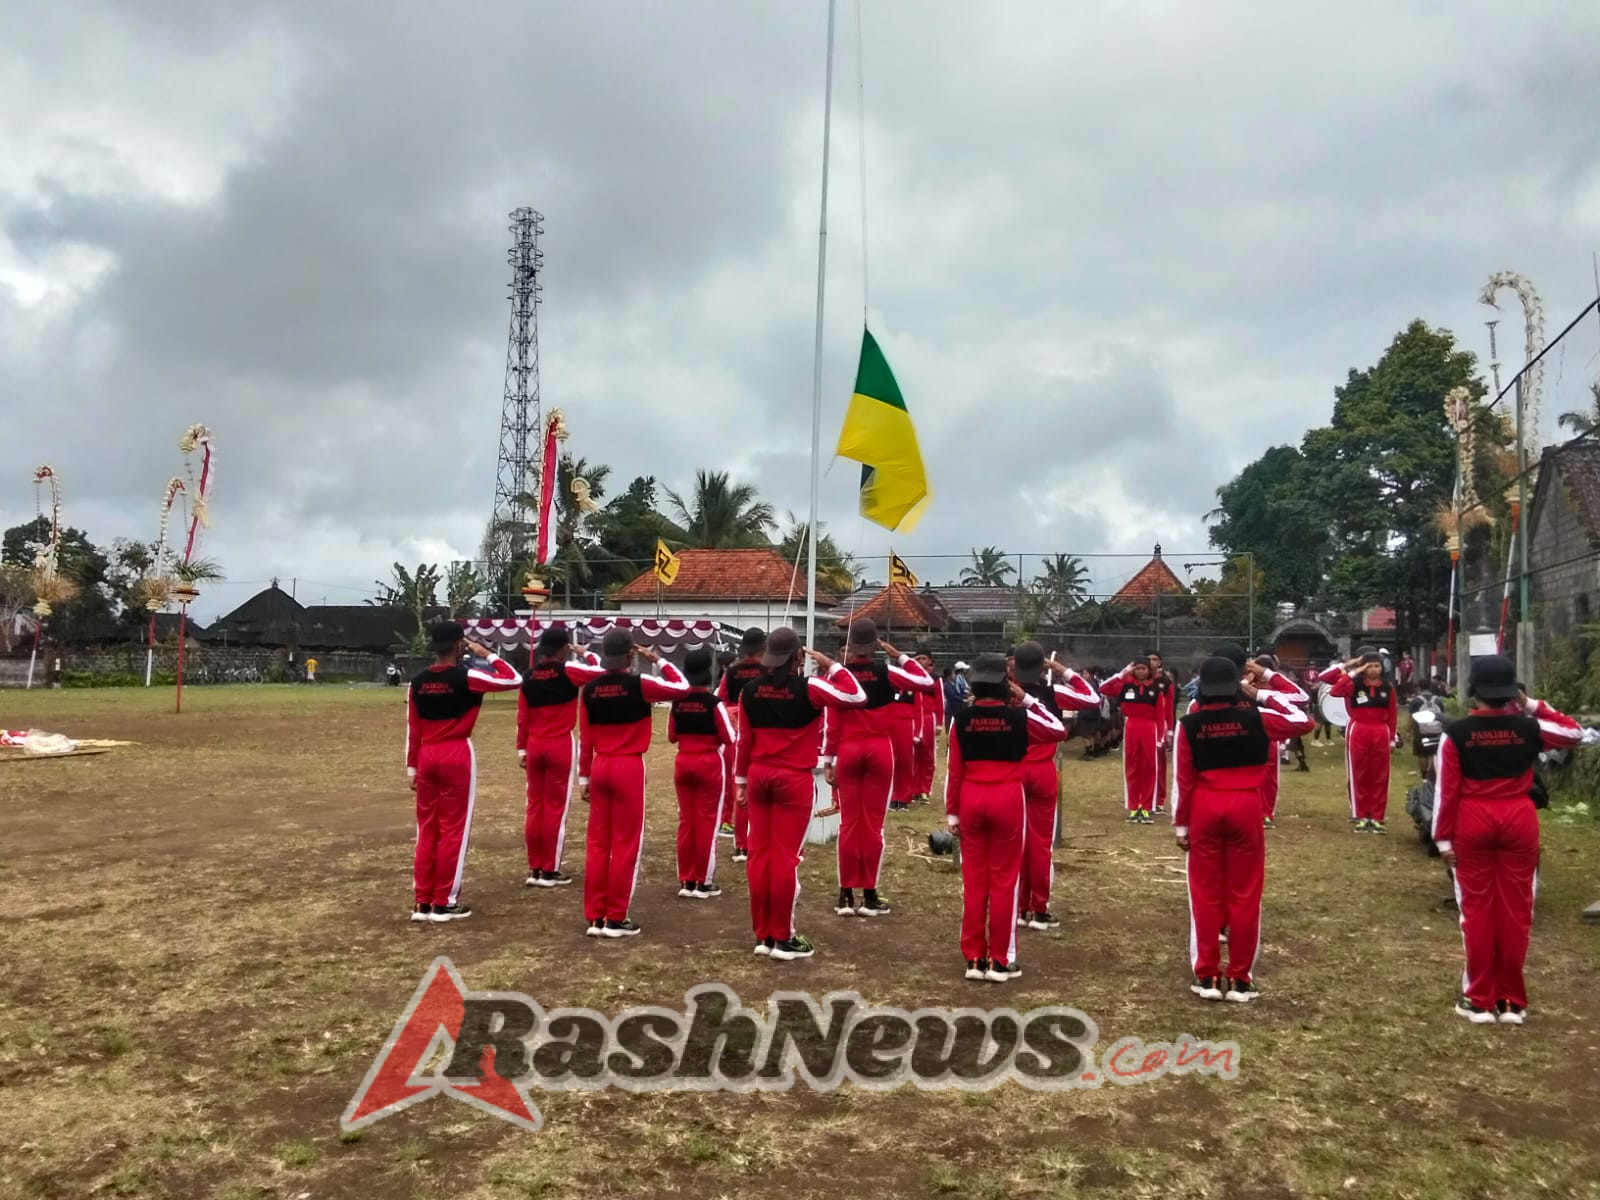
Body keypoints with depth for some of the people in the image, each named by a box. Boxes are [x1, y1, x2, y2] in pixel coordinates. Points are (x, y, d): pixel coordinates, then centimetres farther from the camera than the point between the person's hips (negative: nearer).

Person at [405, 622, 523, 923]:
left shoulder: (418, 681, 5)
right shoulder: (466, 677, -10)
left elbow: (412, 729, 7)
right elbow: (515, 680, -8)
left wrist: (412, 767, 14)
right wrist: (488, 655, 2)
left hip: (427, 756, 5)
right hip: (457, 755, -5)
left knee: (427, 829, 11)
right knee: (453, 829, 3)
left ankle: (422, 902, 15)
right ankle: (444, 902, 7)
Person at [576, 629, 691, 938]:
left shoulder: (590, 689, 3)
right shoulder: (639, 685, -11)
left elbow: (585, 738, 6)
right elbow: (683, 687, -2)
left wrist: (583, 777, 13)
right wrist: (658, 661, 7)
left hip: (600, 768, 5)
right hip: (629, 768, -5)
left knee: (598, 842, 10)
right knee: (625, 843, 3)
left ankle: (595, 917, 15)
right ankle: (616, 919, 6)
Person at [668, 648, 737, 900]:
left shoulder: (677, 702, 0)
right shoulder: (714, 702, -14)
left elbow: (672, 737, 10)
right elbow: (731, 738, -10)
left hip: (683, 763, 4)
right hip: (710, 765, -4)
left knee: (686, 821, 10)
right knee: (707, 822, 3)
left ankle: (686, 881, 14)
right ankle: (703, 882, 7)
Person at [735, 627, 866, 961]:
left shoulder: (751, 690, 2)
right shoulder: (809, 688, -12)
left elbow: (744, 740, 7)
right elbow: (857, 696, -11)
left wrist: (741, 780, 16)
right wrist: (830, 665, -2)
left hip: (759, 776, 5)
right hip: (795, 779, -5)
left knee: (759, 853, 9)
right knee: (786, 856, 0)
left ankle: (762, 935, 18)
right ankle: (783, 939, 8)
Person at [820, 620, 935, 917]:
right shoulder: (886, 671, -5)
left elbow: (832, 722, -2)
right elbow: (924, 679, 3)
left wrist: (828, 760, 4)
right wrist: (897, 654, 5)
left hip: (848, 751, 1)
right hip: (880, 749, -1)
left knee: (849, 822, 6)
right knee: (873, 823, 4)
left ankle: (846, 895, 9)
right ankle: (869, 896, 8)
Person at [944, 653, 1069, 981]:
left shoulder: (962, 718, -1)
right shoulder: (1019, 717, -7)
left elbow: (953, 768, 2)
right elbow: (1059, 730, 9)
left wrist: (952, 812, 9)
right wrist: (1028, 699, 7)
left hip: (971, 799, 2)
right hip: (1008, 799, -2)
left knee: (974, 878, 9)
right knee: (1003, 879, 6)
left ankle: (974, 958, 15)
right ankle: (1000, 960, 10)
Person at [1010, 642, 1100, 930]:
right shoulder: (1053, 693, -8)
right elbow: (1094, 699, -2)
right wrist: (1067, 673, 3)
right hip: (1043, 772, -2)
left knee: (1017, 839, 10)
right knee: (1042, 841, 5)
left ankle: (1019, 907, 16)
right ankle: (1039, 911, 10)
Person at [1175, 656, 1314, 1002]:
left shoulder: (1189, 724, -4)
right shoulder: (1255, 718, -5)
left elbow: (1182, 779, -4)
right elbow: (1302, 720, 8)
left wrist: (1181, 824, 4)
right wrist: (1262, 695, 9)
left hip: (1204, 808, 1)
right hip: (1246, 807, 0)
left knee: (1205, 893, 9)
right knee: (1244, 894, 8)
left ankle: (1206, 977, 12)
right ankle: (1240, 979, 13)